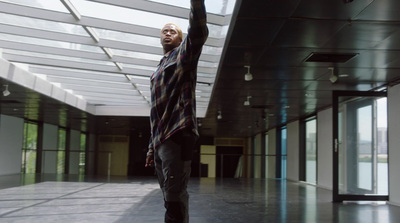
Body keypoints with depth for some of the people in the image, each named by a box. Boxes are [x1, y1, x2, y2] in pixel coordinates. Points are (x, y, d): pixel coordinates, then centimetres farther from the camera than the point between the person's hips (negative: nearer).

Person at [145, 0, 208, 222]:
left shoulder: (184, 54, 6)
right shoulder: (159, 71, 27)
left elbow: (198, 31, -16)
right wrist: (152, 146, 23)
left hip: (177, 136, -8)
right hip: (161, 141, 8)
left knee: (174, 199, -14)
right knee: (172, 197, 13)